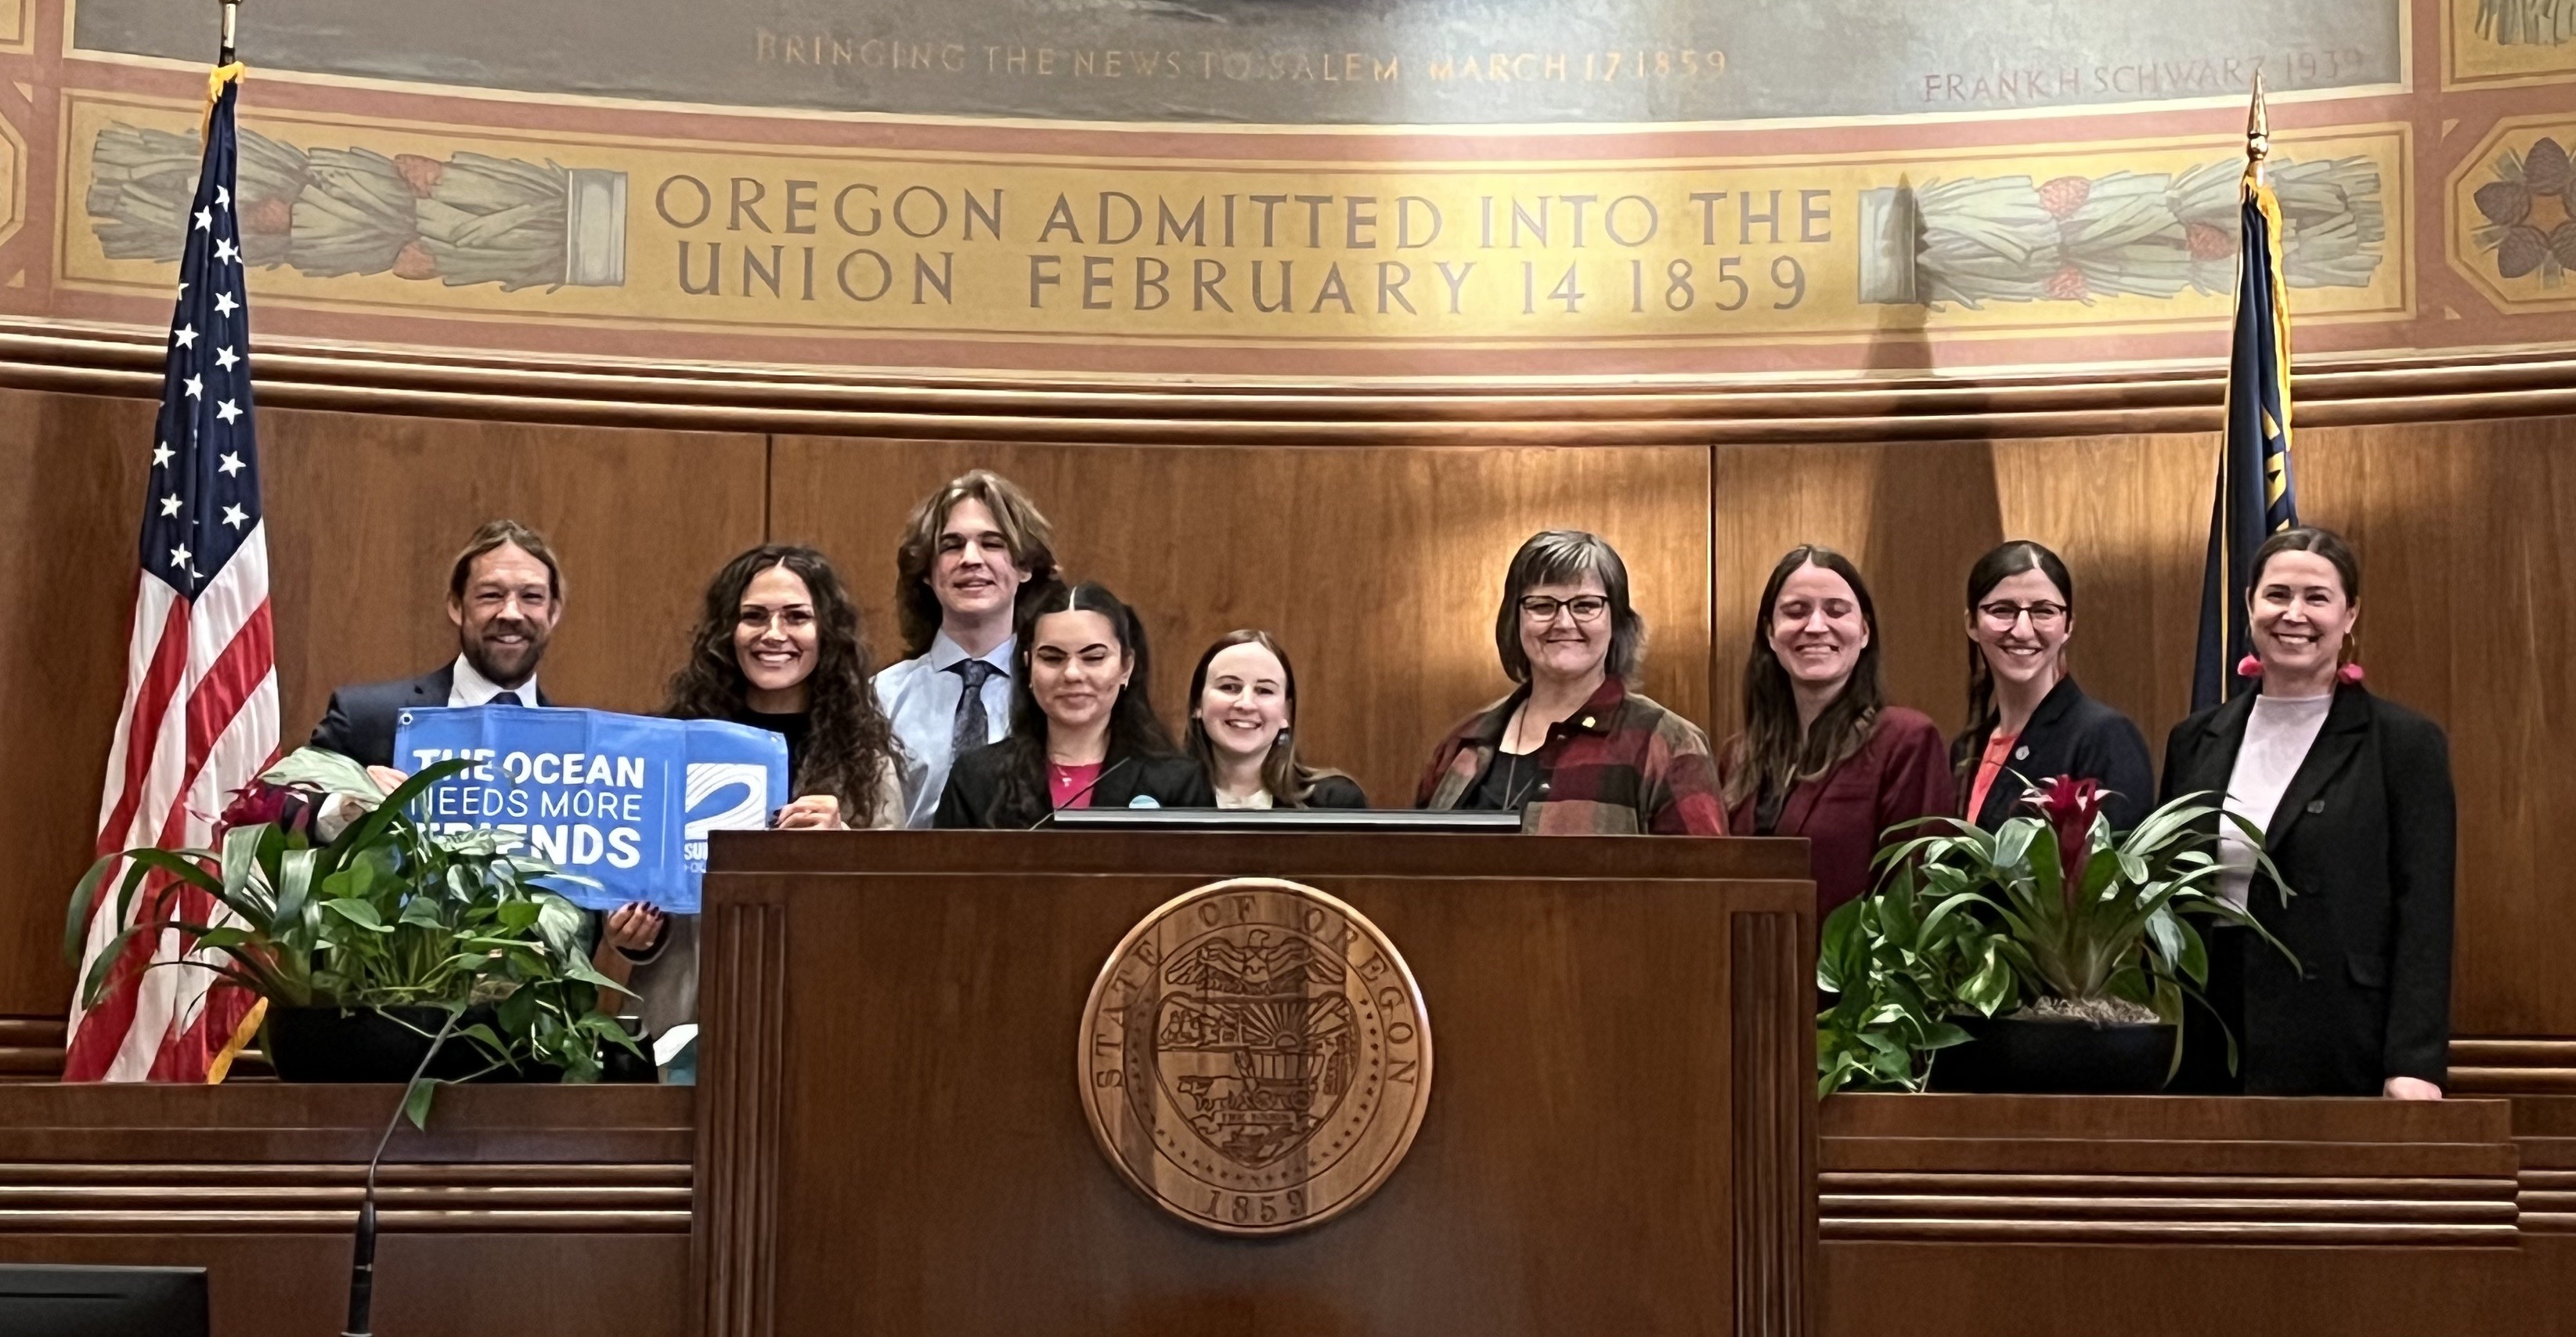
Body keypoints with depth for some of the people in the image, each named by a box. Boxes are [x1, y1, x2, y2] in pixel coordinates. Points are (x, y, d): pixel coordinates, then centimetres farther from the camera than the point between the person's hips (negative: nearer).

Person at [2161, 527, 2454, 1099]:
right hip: (2206, 1053, 4)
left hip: (2343, 1058, -4)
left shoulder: (2406, 744, -2)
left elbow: (2425, 919, -7)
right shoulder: (2196, 742, 10)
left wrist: (2415, 1066, -16)